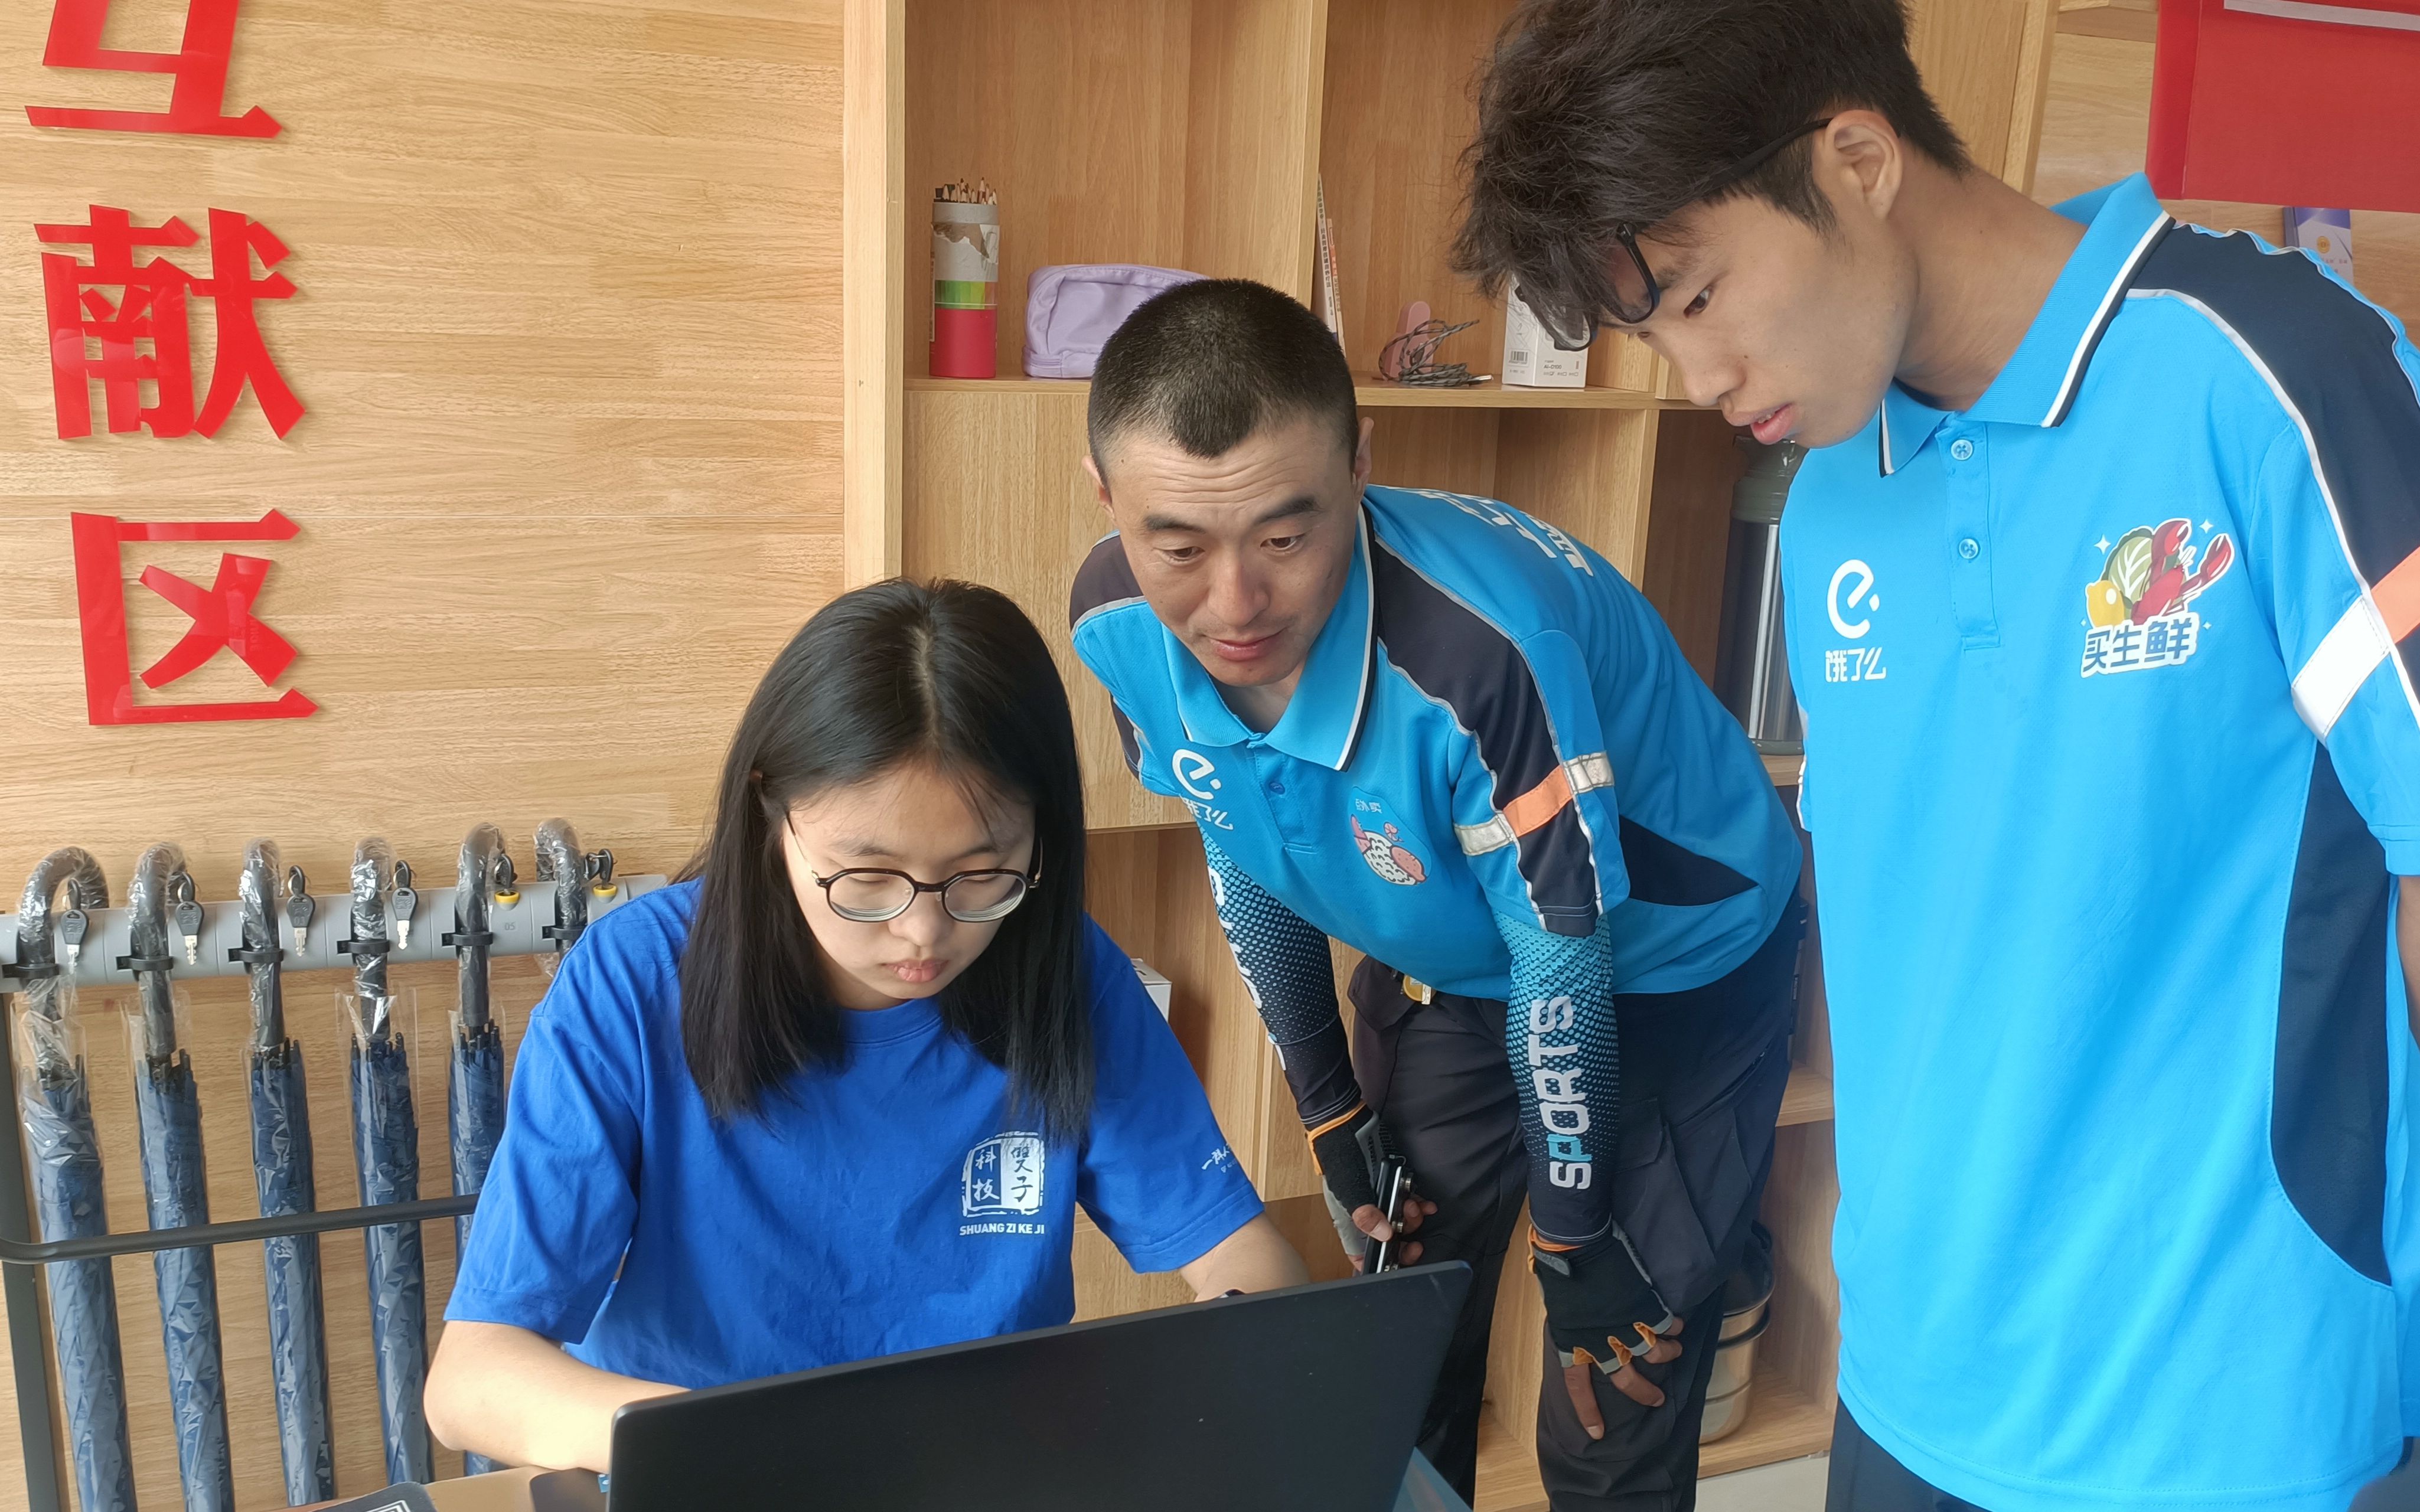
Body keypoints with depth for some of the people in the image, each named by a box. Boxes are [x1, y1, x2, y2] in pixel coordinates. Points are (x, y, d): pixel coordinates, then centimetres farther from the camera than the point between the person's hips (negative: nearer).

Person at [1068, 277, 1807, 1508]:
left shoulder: (1485, 648, -41)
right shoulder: (1119, 624, -21)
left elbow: (1563, 960, -26)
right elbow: (1239, 853, -3)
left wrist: (1572, 1234, -12)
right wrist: (1328, 1105, 6)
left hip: (1667, 970, -5)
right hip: (1445, 967, 5)